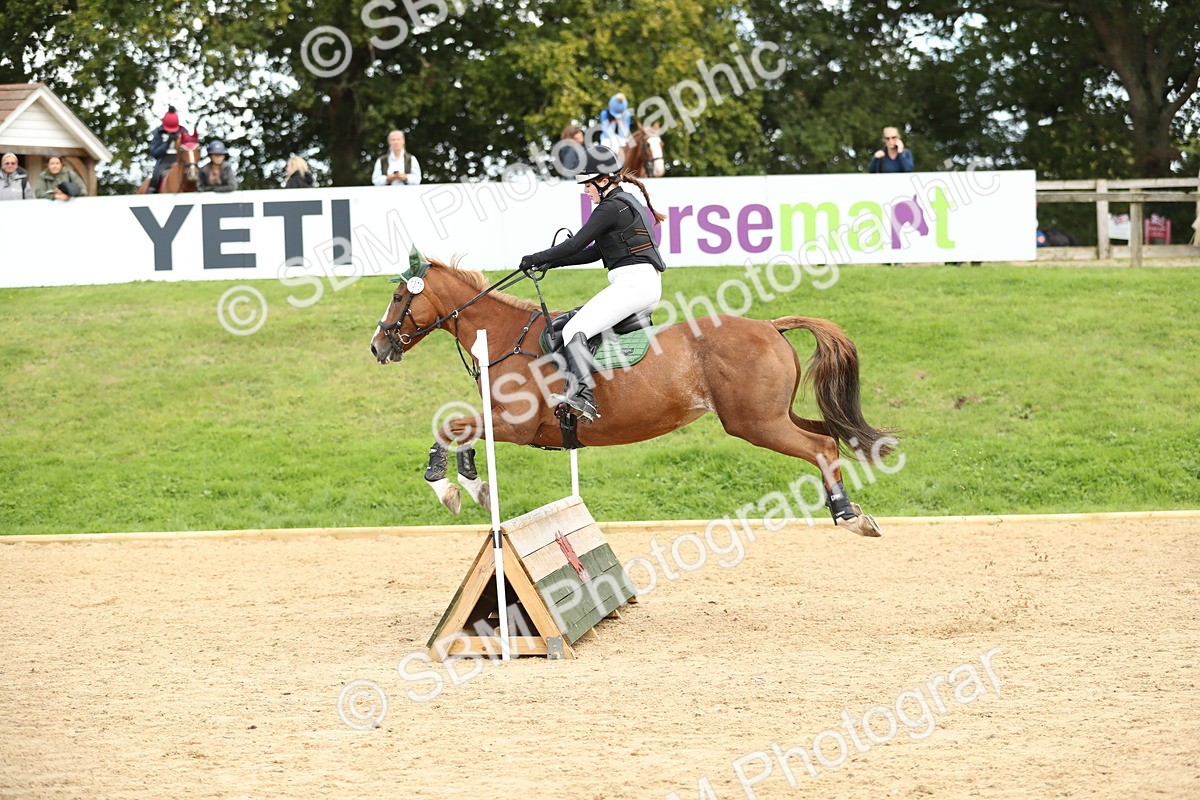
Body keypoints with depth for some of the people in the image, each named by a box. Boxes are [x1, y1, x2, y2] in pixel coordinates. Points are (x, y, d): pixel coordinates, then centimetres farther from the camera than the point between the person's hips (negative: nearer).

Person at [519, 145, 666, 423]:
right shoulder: (626, 202, 22)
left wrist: (537, 259, -2)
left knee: (574, 330, -21)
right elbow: (595, 252, 24)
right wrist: (554, 262, 18)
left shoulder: (611, 207, -9)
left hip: (633, 283, -11)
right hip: (647, 285, 11)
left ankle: (583, 395, -40)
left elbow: (576, 245, -13)